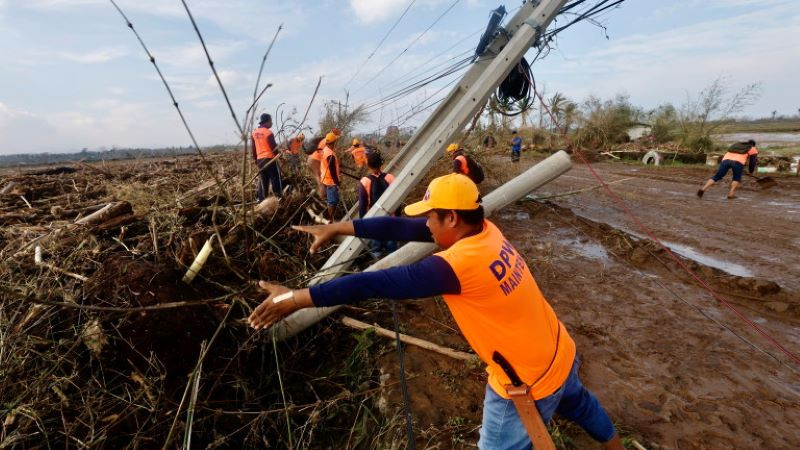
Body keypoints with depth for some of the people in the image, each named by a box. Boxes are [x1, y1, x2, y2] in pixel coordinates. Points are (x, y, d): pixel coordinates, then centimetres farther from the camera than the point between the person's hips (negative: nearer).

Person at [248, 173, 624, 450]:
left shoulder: (457, 265, -33)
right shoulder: (486, 230, -9)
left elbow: (378, 283, -34)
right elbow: (404, 228, -8)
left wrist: (298, 297, -27)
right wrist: (338, 228, -5)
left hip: (526, 383, -8)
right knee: (576, 401, 37)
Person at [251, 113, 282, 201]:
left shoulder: (254, 133, 11)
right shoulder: (268, 132, -10)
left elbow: (253, 148, 15)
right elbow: (274, 147, -12)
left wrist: (255, 159, 23)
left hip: (260, 160, 7)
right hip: (270, 159, -7)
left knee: (263, 182, 10)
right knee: (276, 180, 0)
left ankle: (261, 200, 9)